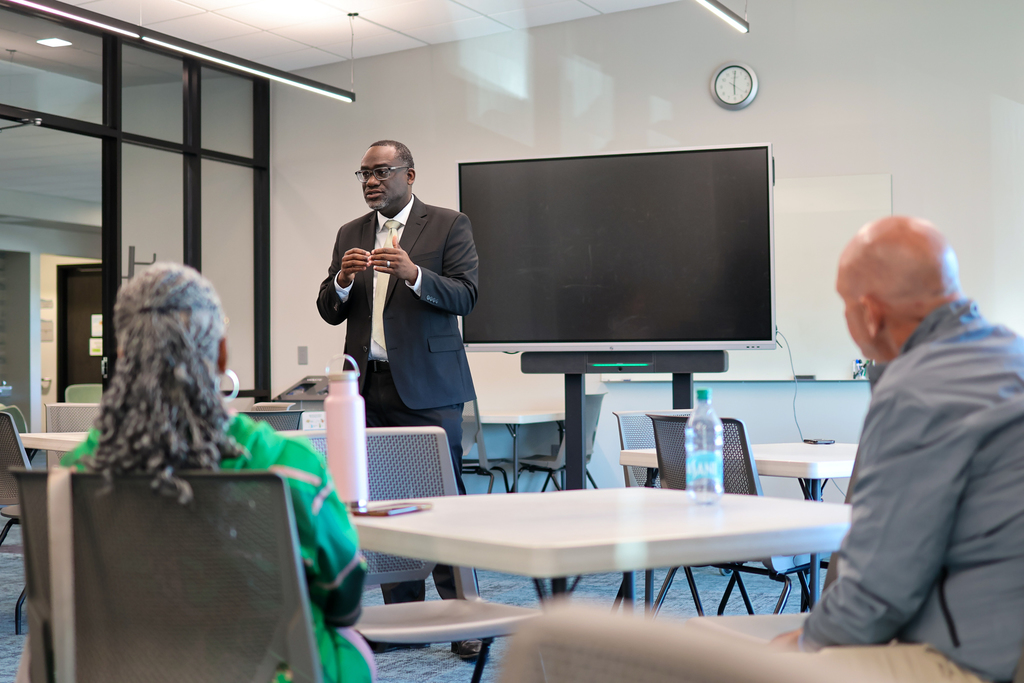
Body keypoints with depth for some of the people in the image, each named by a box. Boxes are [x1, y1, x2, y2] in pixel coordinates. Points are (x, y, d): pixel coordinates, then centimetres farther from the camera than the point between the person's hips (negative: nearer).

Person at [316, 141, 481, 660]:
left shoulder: (449, 225, 2)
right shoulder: (350, 235, 16)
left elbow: (465, 295, -8)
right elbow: (329, 312, 12)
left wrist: (414, 274, -24)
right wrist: (342, 281, -10)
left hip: (426, 385, -5)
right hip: (369, 386, 5)